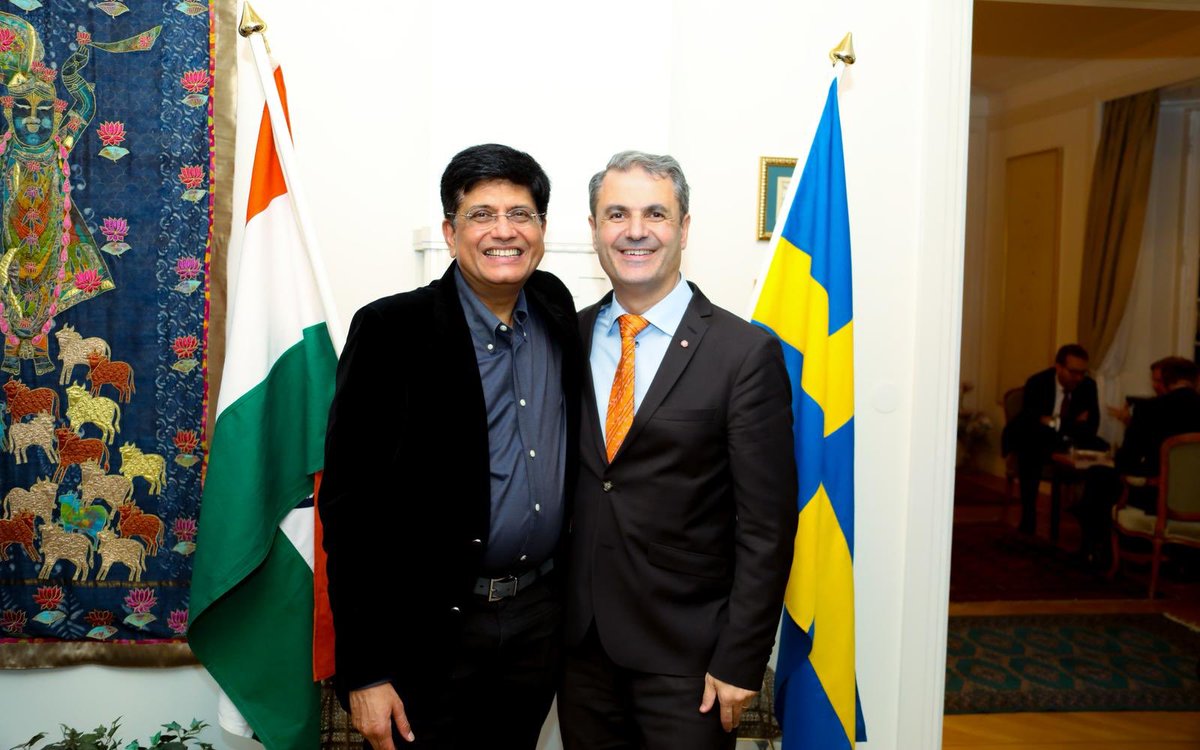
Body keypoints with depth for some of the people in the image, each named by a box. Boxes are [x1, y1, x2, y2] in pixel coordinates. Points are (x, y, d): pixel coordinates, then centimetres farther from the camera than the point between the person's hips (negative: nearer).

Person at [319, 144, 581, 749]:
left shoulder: (557, 313, 4)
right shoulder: (391, 330, -12)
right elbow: (348, 503, -13)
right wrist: (363, 670, -14)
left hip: (541, 618, 5)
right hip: (430, 627, -4)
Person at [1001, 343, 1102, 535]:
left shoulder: (1088, 385, -1)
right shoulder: (1037, 382, -10)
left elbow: (1092, 425, -7)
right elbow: (1031, 422, -21)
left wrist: (1053, 421, -20)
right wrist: (1073, 422, -25)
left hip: (1070, 443, 4)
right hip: (1037, 442, -4)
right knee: (1029, 452, -36)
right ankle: (1028, 523, -29)